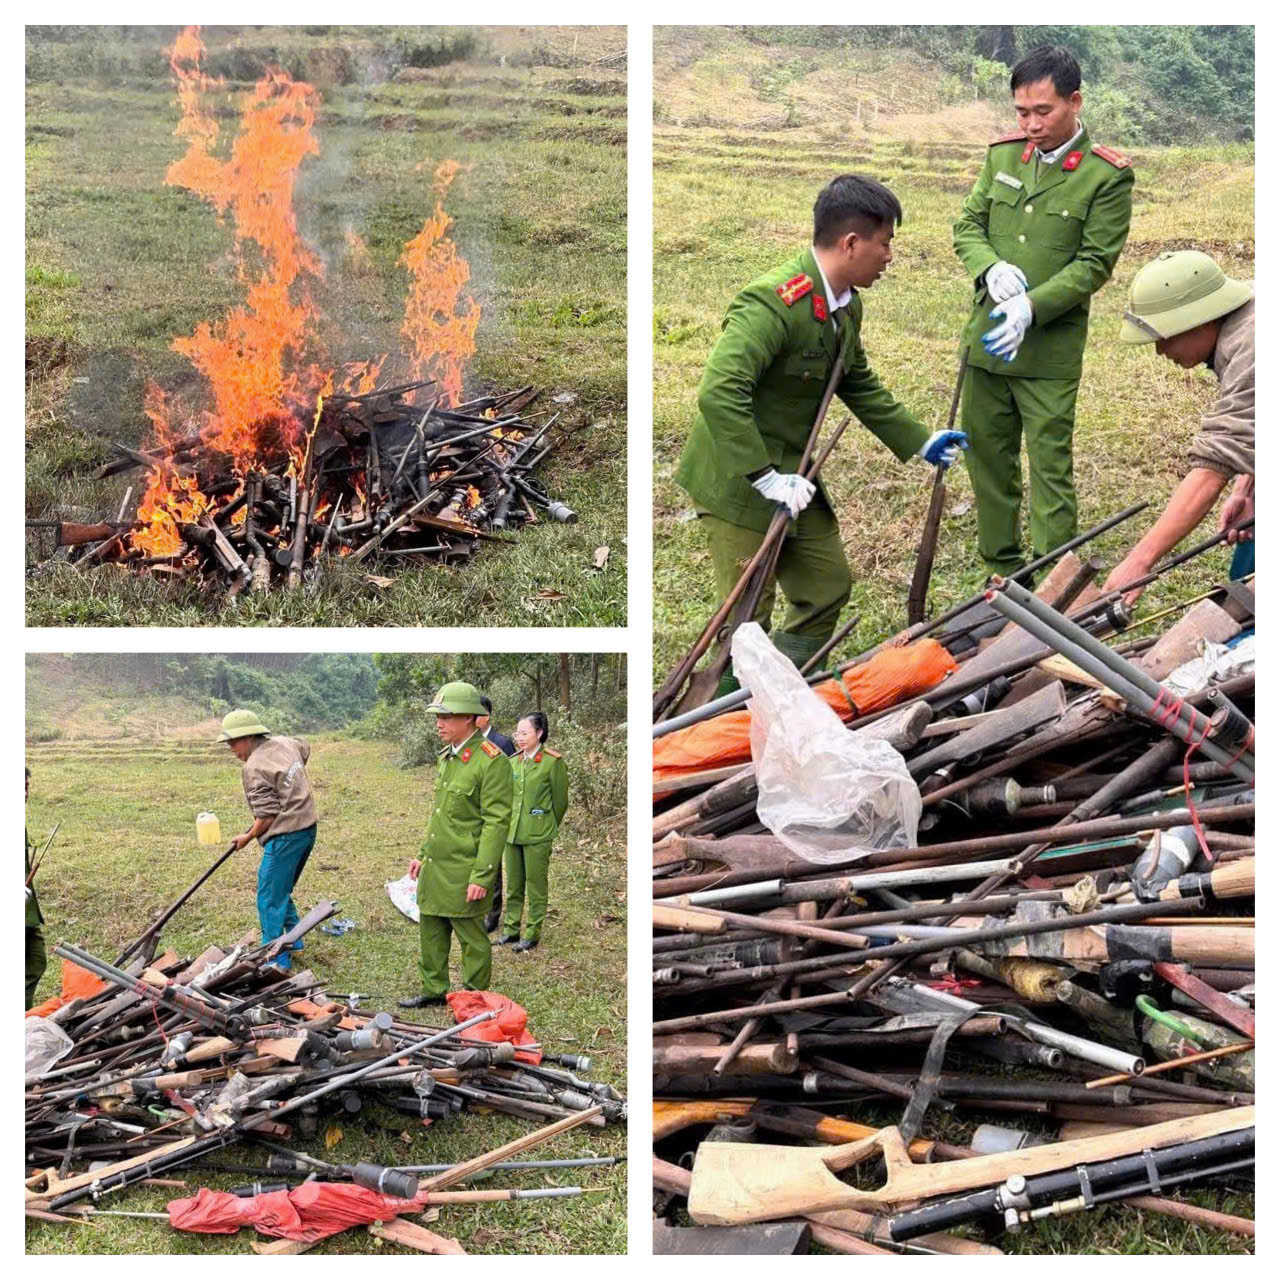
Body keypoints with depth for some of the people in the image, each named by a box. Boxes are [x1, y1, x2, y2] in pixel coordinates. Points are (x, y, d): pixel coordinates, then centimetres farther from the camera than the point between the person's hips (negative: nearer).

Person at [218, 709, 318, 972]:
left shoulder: (253, 768, -17)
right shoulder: (284, 743, 7)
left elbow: (267, 815, -19)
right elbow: (305, 749, 32)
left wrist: (248, 837, -2)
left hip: (286, 835, -9)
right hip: (308, 828, 9)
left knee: (270, 899, -1)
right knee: (282, 891, 23)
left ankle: (276, 959, 2)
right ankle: (294, 941, 30)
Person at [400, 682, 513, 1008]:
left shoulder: (492, 761, -16)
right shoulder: (448, 757, 12)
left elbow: (496, 823, -18)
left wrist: (482, 877, -21)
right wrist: (422, 855, 19)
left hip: (464, 870, -8)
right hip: (435, 867, 8)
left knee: (472, 937, 4)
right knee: (431, 931, 17)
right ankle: (433, 990, 31)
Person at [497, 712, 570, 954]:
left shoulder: (553, 762, -10)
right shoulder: (514, 762, 7)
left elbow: (561, 800, -2)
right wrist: (510, 825, 15)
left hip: (538, 836, -5)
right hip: (512, 833, 6)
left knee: (536, 887, 3)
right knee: (513, 886, 13)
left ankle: (533, 934, 12)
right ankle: (511, 928, 23)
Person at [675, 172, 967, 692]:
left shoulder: (846, 305, 4)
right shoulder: (773, 303, -27)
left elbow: (860, 386, 19)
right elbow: (719, 395, -35)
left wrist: (921, 442, 16)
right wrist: (766, 479, -33)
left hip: (792, 476, 9)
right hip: (739, 482, -9)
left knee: (829, 588, 14)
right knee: (747, 615, -1)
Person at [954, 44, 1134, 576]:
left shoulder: (1107, 175, -8)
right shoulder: (1002, 155, 6)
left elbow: (1095, 263, -10)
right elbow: (968, 225, 10)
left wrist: (1031, 308, -21)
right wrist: (991, 269, -11)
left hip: (1051, 349, -5)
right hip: (986, 338, 5)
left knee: (1050, 469, -2)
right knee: (987, 459, 15)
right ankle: (1000, 566, 30)